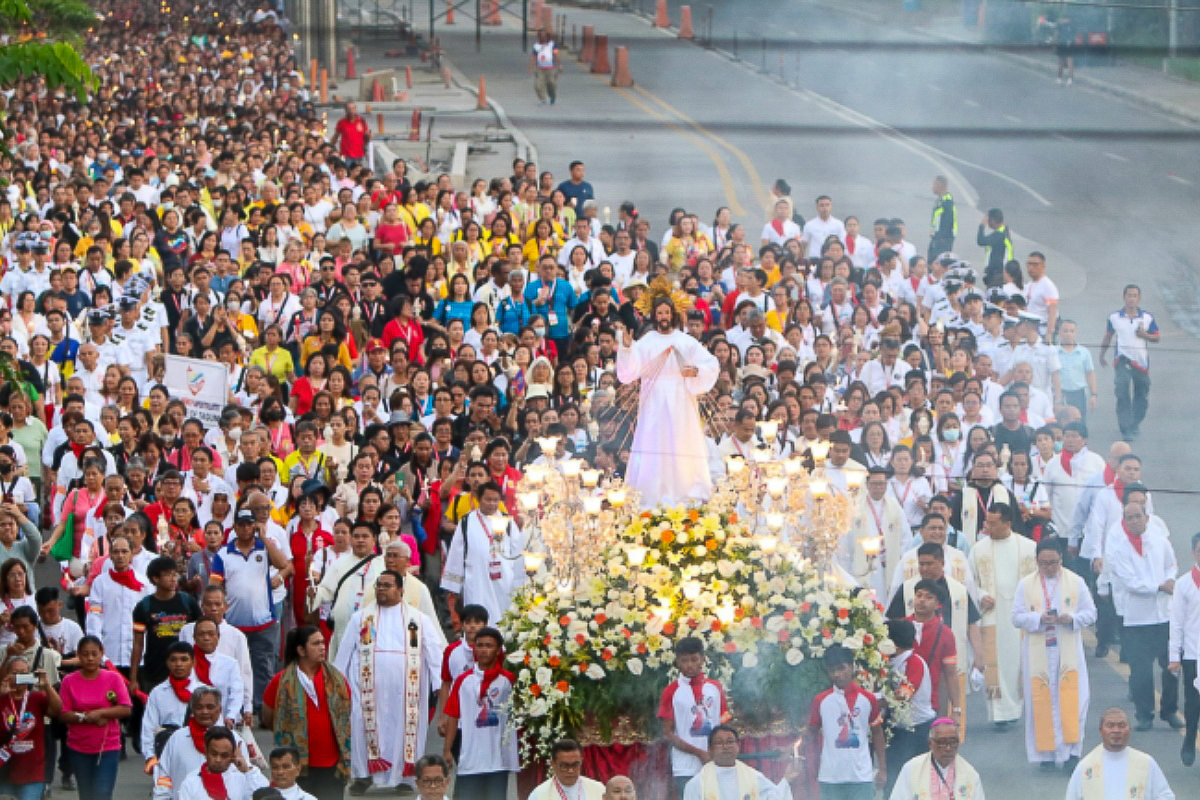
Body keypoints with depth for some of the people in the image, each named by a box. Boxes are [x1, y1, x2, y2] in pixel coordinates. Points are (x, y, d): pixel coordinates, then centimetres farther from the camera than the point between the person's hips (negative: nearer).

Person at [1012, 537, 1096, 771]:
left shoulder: (1076, 582, 5)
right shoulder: (1026, 584, 4)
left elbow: (1090, 613, 5)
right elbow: (1017, 617, 1)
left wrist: (1072, 618, -15)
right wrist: (1039, 618, -17)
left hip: (1068, 652, 0)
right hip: (1037, 653, 0)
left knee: (1072, 699, -7)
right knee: (1041, 701, 0)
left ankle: (1072, 752, -2)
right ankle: (1046, 754, 8)